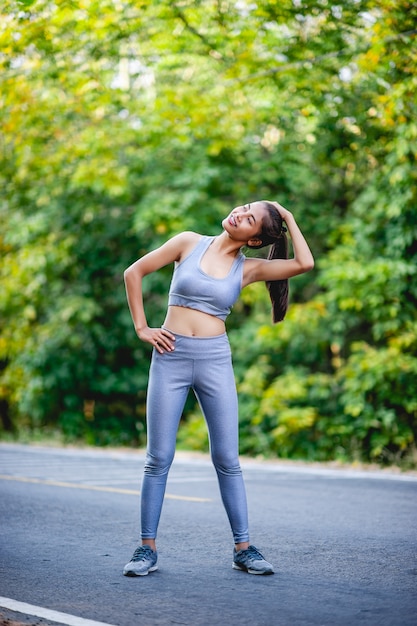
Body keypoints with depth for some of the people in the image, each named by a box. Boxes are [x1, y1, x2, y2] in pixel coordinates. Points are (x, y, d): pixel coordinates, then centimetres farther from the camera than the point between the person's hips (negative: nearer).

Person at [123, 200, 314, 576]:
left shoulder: (248, 269, 5)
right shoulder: (189, 243, 3)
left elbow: (305, 263, -9)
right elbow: (134, 272, 7)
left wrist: (289, 218, 2)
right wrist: (141, 327, 2)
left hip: (215, 361, 1)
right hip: (171, 356, -1)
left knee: (227, 459, 3)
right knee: (159, 458, 1)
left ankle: (243, 548, 13)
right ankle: (147, 548, 10)